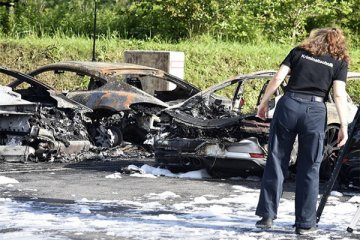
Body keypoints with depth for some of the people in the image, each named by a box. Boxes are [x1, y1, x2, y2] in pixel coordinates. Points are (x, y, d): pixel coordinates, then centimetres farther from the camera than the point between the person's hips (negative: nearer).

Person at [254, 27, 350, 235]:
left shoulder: (299, 52, 15)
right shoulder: (340, 62, 10)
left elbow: (277, 79, 5)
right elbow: (339, 95, -1)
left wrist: (264, 102, 12)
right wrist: (344, 126, -2)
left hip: (288, 105, 1)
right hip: (315, 111, -1)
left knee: (276, 161, 8)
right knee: (309, 168, 6)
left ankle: (267, 215, 8)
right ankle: (305, 223, 9)